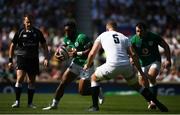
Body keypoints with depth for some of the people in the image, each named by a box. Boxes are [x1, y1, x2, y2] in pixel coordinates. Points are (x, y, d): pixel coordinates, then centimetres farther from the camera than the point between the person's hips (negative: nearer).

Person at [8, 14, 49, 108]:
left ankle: (30, 102, 15)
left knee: (31, 81, 5)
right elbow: (12, 46, 6)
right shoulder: (20, 32, -1)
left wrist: (46, 58, -1)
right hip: (22, 58, -2)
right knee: (19, 78, -17)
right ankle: (17, 101, -13)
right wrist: (10, 60, 1)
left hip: (34, 59, 2)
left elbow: (44, 46, 11)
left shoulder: (37, 33, 4)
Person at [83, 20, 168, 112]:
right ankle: (159, 105, 17)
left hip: (112, 65, -3)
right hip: (127, 65, 3)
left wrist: (87, 65, 35)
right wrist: (141, 72, 16)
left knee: (94, 78, 23)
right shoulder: (124, 38, 22)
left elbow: (92, 53, 17)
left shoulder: (102, 36, 18)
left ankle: (95, 106, 13)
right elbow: (133, 55, 13)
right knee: (137, 86, 24)